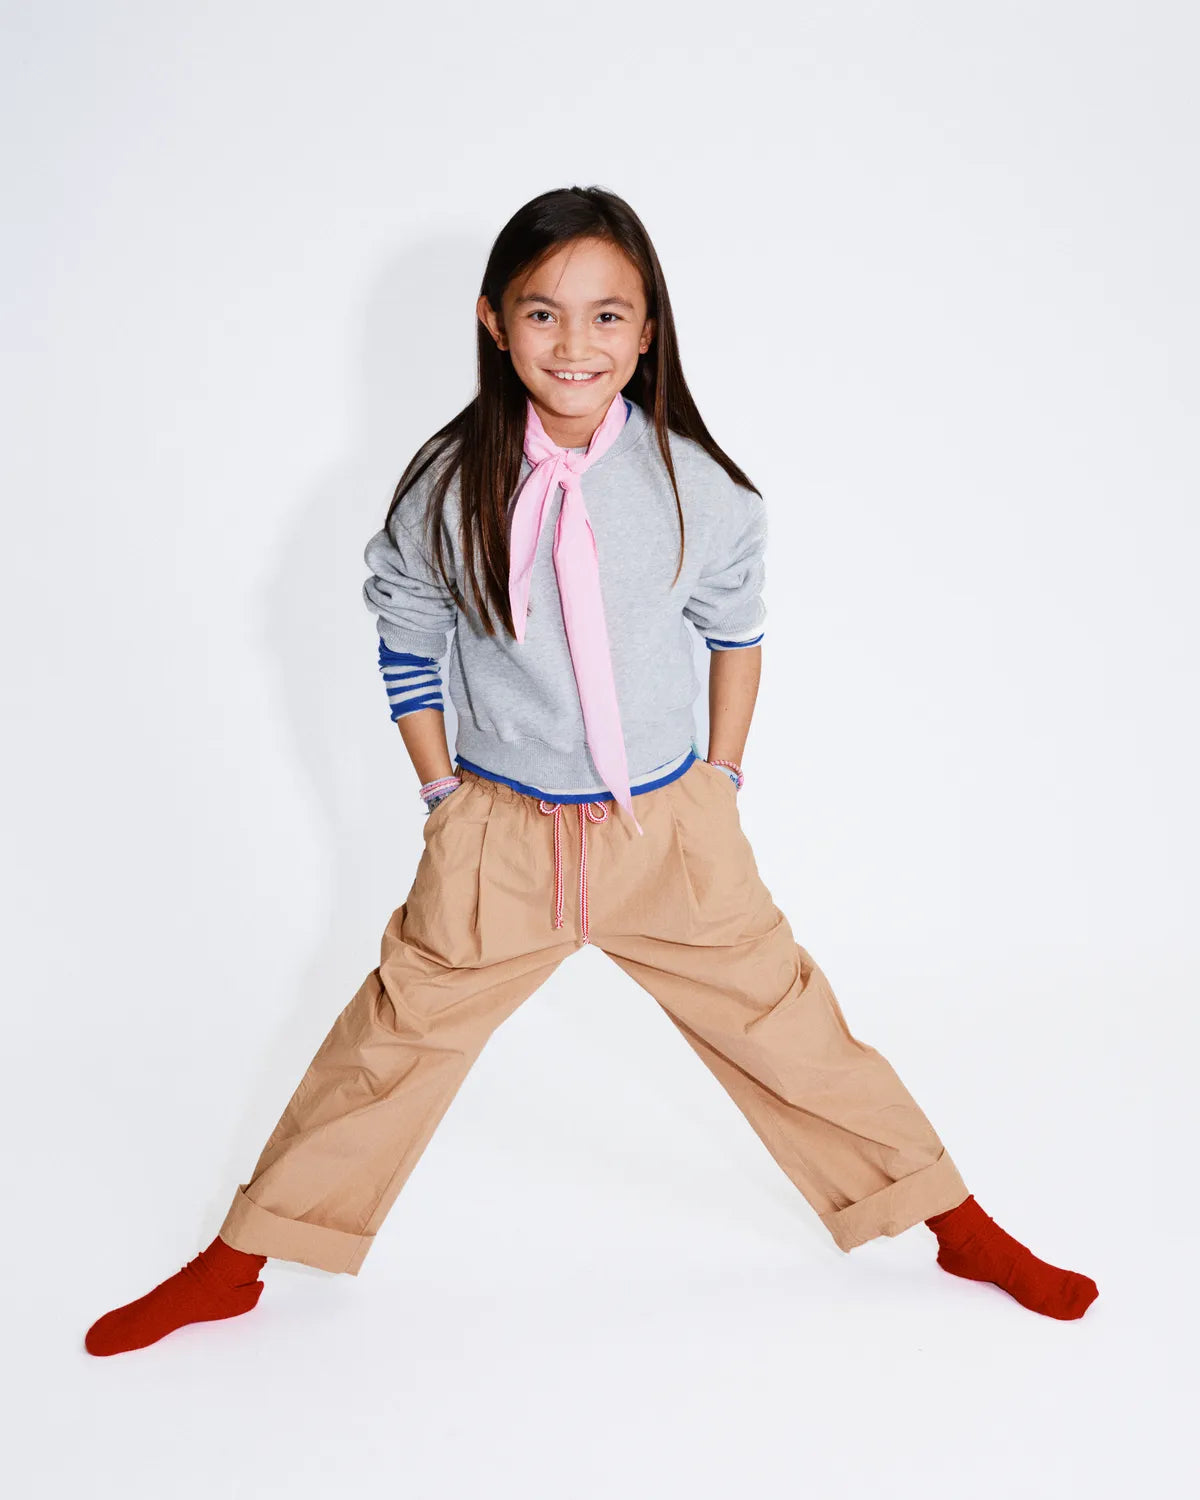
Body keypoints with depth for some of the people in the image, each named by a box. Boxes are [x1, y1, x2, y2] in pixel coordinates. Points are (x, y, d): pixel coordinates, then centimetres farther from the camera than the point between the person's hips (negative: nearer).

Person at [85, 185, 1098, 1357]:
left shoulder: (698, 488, -10)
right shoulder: (449, 485, -11)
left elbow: (736, 630, 7)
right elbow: (406, 641, 3)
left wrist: (721, 776, 7)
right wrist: (444, 794, 3)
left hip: (672, 828, 0)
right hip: (499, 834, 0)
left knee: (784, 1024, 7)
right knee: (398, 1034, 7)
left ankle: (959, 1226, 27)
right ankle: (234, 1264, 25)